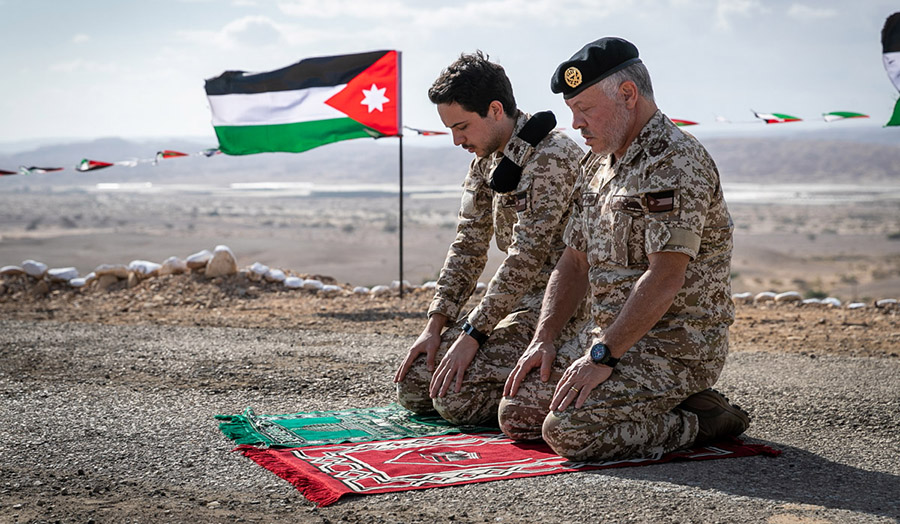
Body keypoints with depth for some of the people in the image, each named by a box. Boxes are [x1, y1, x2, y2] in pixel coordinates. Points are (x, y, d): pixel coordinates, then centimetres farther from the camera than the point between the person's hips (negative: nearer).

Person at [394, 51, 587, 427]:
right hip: (517, 301, 9)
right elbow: (468, 248, 10)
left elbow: (526, 258, -24)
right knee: (412, 386, 2)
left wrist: (472, 335, -22)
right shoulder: (486, 160, 10)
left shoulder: (551, 156, -19)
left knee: (455, 397, -22)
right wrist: (435, 327, 1)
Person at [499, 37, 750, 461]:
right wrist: (543, 339, 5)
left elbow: (664, 278, -25)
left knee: (569, 431, -25)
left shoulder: (674, 163, -17)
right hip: (606, 336, 10)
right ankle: (657, 407, 12)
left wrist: (602, 356, -24)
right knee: (517, 413, 3)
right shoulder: (599, 164, 14)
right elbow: (575, 262, 16)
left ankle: (703, 420, -5)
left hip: (675, 347, -9)